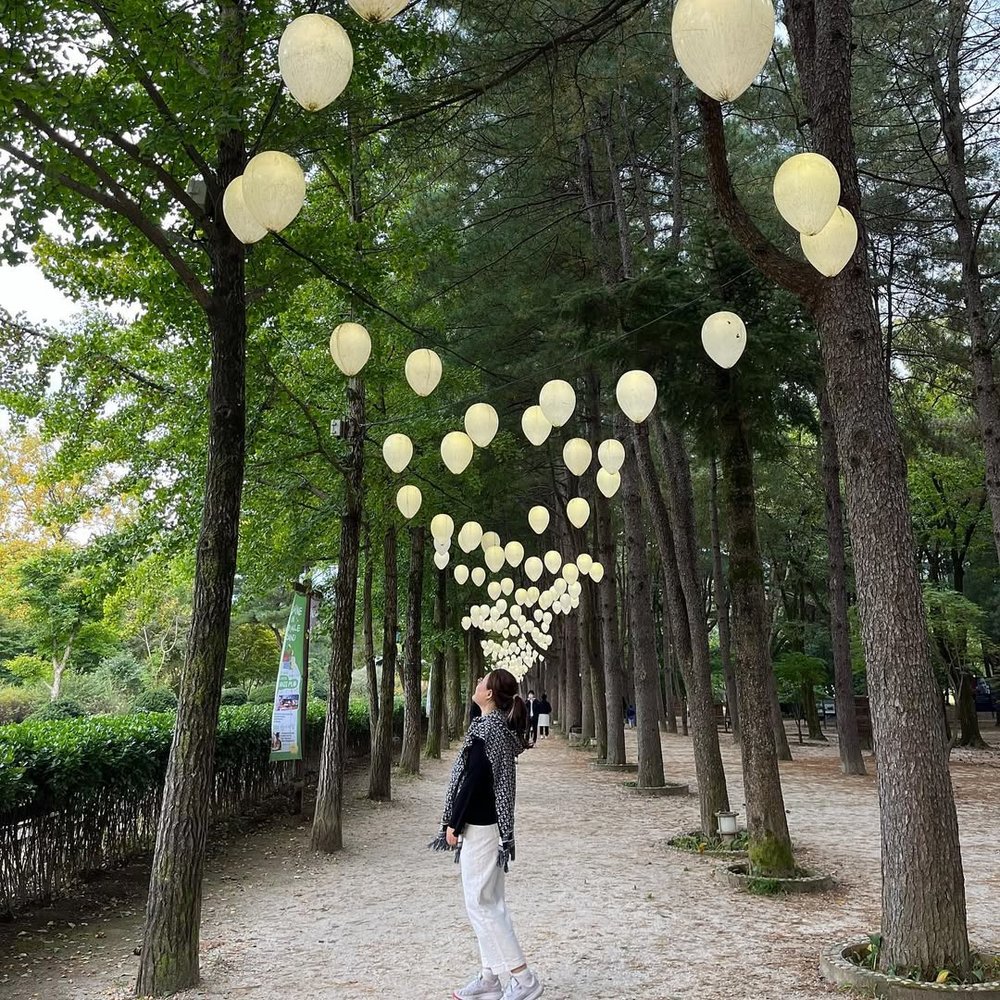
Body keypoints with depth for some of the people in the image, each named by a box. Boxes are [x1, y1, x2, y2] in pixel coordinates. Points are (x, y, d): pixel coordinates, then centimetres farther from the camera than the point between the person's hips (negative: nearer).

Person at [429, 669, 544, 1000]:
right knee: (490, 902, 14)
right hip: (494, 824, 9)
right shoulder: (503, 727, 8)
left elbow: (472, 780, -21)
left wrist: (454, 824, -13)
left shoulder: (484, 729, -19)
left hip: (479, 826, -9)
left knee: (480, 903, -2)